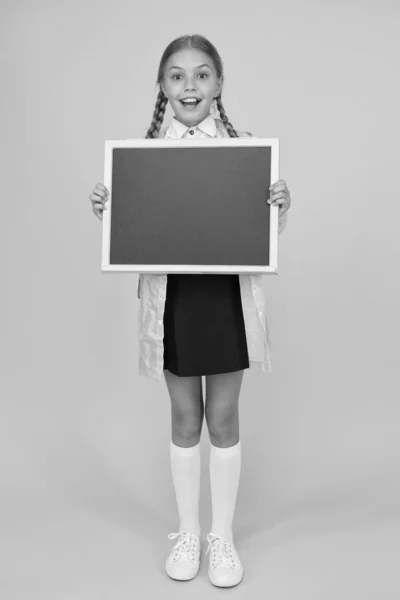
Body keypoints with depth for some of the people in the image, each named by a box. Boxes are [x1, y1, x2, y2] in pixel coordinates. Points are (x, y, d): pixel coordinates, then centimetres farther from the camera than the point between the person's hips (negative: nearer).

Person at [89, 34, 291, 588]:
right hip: (170, 297, 1)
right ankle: (187, 532, 35)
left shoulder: (245, 148, 0)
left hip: (228, 296, 0)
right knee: (184, 417, 13)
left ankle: (223, 535, 32)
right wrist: (104, 210, -12)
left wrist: (282, 207, -17)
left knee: (223, 418, 10)